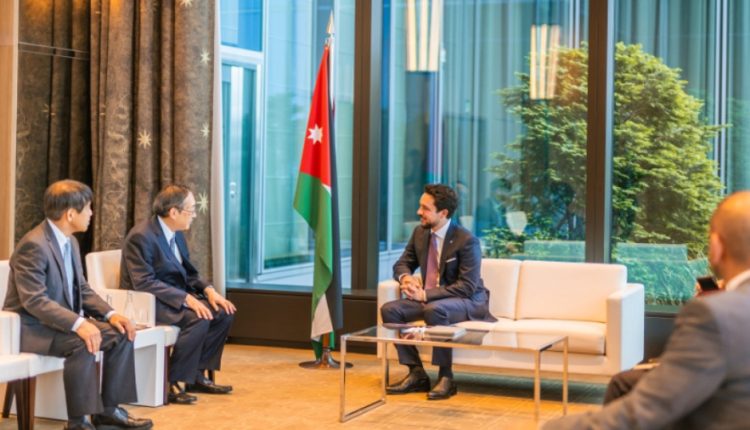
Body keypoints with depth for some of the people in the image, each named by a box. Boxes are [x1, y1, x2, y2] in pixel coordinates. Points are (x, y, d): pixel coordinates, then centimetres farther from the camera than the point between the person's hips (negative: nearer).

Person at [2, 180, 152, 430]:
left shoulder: (70, 241, 8)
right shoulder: (34, 245, -22)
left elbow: (81, 289, 13)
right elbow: (34, 301, -28)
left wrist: (110, 314, -4)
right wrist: (78, 324, -37)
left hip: (64, 320, 9)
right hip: (33, 327, -9)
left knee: (121, 334, -4)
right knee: (83, 343, -34)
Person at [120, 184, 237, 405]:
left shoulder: (176, 234, 8)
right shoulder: (142, 236, -20)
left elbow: (188, 273, 14)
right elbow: (144, 283, -26)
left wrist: (208, 290, -7)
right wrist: (186, 299, -31)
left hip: (176, 296, 9)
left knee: (224, 312, -6)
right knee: (198, 319, -30)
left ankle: (197, 375, 2)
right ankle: (173, 384, -19)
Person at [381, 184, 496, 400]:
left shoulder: (466, 240, -19)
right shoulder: (420, 232, 2)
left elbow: (467, 287, -23)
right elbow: (402, 264, 12)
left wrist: (426, 295, -29)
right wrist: (406, 277, -14)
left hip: (467, 301, -7)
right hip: (430, 298, 7)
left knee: (434, 310, -39)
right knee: (389, 309, -16)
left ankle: (446, 377, -25)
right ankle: (417, 373, -10)